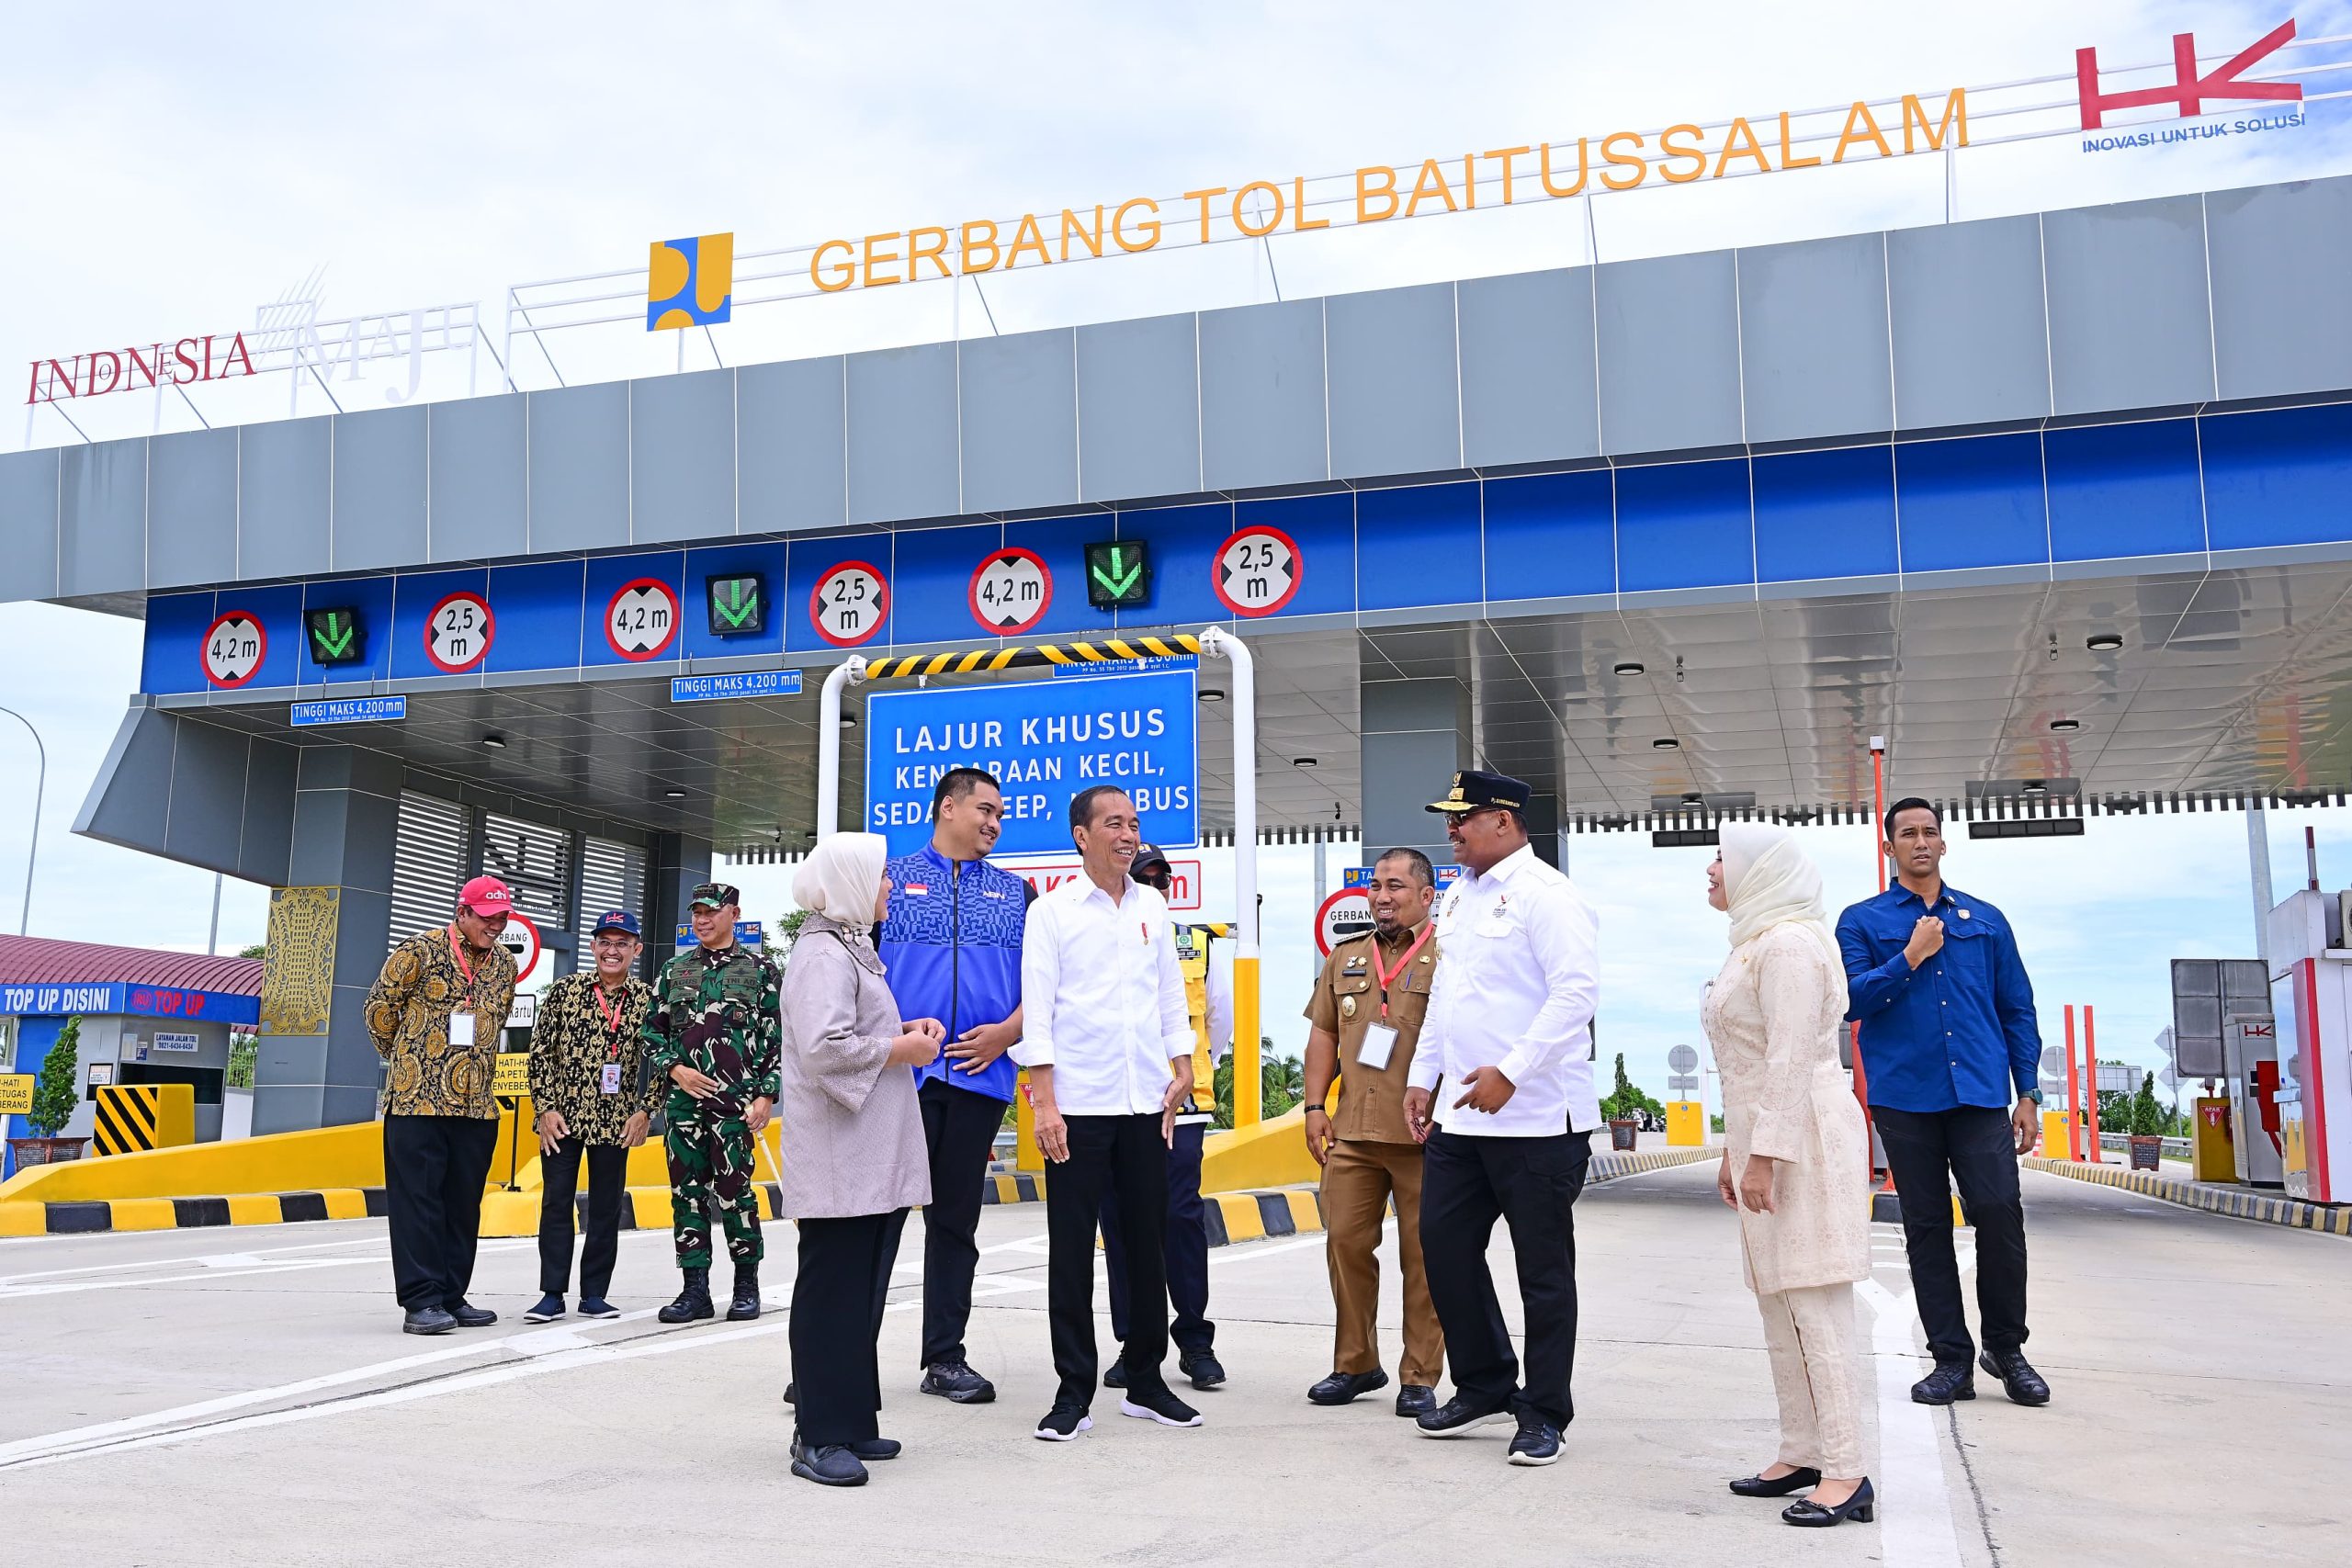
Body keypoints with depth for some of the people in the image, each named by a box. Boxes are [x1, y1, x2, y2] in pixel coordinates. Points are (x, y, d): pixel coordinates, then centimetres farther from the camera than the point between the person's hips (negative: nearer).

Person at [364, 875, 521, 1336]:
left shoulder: (504, 965, 12)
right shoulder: (423, 950, -6)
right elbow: (380, 1005, 2)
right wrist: (401, 1057, 12)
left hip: (476, 1104, 6)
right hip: (418, 1099, -6)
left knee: (464, 1205, 9)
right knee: (418, 1200, -4)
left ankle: (451, 1297, 16)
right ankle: (421, 1302, -2)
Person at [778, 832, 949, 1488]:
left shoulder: (850, 950, 21)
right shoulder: (823, 955, -14)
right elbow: (824, 1048, -25)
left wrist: (905, 1030, 11)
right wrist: (901, 1049, -14)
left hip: (872, 1159, 10)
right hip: (840, 1163, -10)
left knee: (861, 1292, 13)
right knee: (832, 1291, -4)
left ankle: (849, 1425, 21)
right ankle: (818, 1438, 2)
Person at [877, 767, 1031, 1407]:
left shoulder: (1017, 892, 16)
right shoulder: (890, 880, 8)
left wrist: (1007, 1031, -5)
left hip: (979, 1076, 3)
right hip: (898, 1075, -3)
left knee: (956, 1220, 9)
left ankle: (945, 1357, 16)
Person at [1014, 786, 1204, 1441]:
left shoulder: (1153, 907, 11)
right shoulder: (1053, 911, -2)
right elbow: (1038, 1008, -5)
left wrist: (1181, 1069, 6)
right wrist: (1044, 1102, -11)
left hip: (1146, 1103, 4)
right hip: (1077, 1106, -4)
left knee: (1148, 1243, 9)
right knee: (1071, 1250, 1)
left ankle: (1146, 1381, 21)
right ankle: (1073, 1393, 10)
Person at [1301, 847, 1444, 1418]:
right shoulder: (1345, 958, 16)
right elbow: (1323, 1034, 18)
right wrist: (1314, 1105, 9)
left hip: (1424, 1134, -5)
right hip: (1352, 1132, 5)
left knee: (1423, 1254, 1)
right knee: (1345, 1242, 6)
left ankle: (1420, 1377, 10)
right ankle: (1355, 1365, 20)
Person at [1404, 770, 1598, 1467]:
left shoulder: (1545, 893, -11)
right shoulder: (1459, 895, 15)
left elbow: (1576, 990, -20)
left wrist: (1511, 1073, -23)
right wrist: (1422, 1076, 17)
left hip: (1536, 1117, -8)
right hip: (1459, 1116, 8)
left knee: (1544, 1267, 3)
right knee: (1444, 1245, 11)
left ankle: (1544, 1414, 15)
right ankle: (1485, 1385, 28)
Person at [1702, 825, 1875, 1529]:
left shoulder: (1788, 945, -14)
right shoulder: (1755, 943, 18)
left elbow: (1792, 1060, -21)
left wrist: (1764, 1155, -22)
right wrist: (1735, 1151, 20)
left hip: (1803, 1141, -11)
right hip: (1765, 1140, 11)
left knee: (1817, 1308, -9)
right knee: (1780, 1306, 12)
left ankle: (1845, 1476, -5)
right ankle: (1801, 1455, 19)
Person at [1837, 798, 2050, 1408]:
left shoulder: (1986, 920, 15)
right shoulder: (1862, 921, 8)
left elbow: (2017, 1009, 14)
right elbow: (1850, 1000, -4)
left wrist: (2029, 1093, 7)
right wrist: (1911, 957, -9)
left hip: (1980, 1093, 1)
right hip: (1905, 1098, -1)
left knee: (2000, 1211, -11)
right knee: (1926, 1228, 4)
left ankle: (2007, 1347, 8)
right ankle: (1952, 1360, 13)